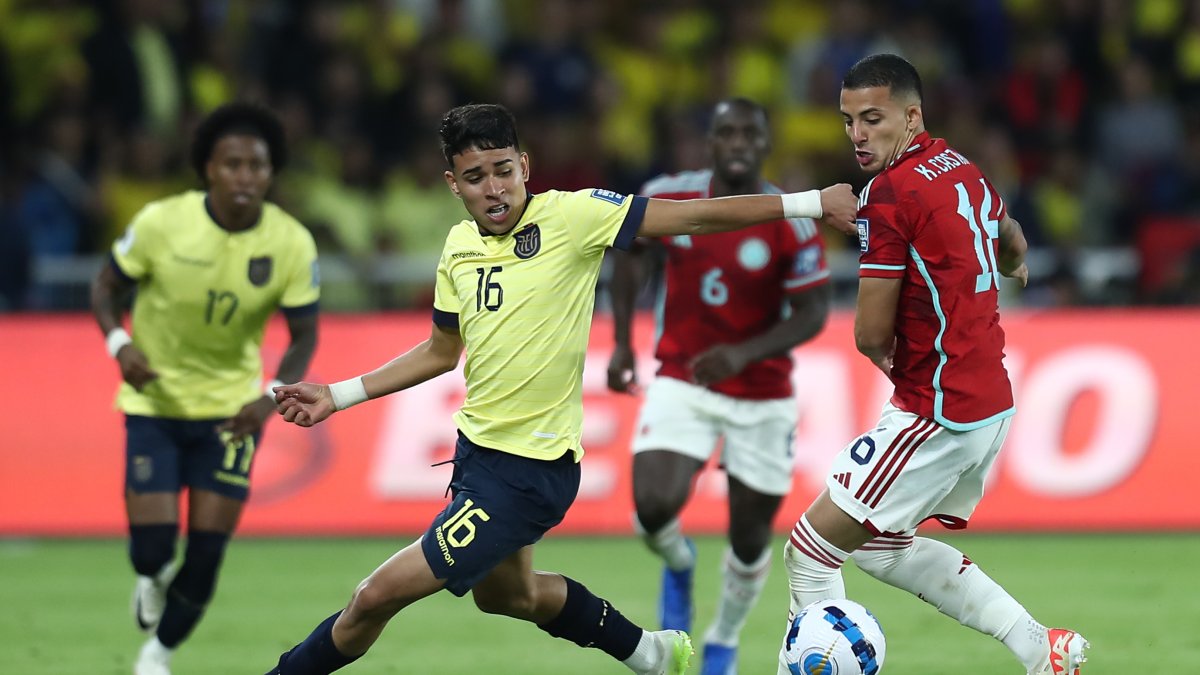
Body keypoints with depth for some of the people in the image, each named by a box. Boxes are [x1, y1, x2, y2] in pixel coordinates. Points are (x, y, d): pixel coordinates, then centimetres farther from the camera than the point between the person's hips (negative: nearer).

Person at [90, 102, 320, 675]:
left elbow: (304, 337, -5)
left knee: (207, 554, -2)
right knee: (152, 550, -10)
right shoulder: (161, 222, -17)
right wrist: (120, 344, -23)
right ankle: (153, 581, 29)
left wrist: (271, 397, -23)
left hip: (232, 408, 1)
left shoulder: (292, 244, -14)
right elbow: (106, 287, -3)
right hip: (154, 400, -1)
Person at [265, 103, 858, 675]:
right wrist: (339, 396, 16)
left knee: (379, 595, -10)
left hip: (531, 470, -8)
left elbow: (696, 217, -16)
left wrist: (807, 203, -21)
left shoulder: (569, 216, -16)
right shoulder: (458, 246, 3)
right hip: (477, 451, 8)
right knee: (507, 595, 30)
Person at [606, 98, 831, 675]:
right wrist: (622, 342, 7)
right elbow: (626, 251, 11)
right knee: (654, 508, -21)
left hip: (762, 396, -1)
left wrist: (743, 353, -28)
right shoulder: (667, 198, -8)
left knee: (749, 538, 5)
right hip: (681, 383, 1)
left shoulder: (793, 226, -15)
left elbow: (812, 314, -12)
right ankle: (678, 564, 16)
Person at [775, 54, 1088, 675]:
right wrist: (1013, 268, 57)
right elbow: (1009, 241, 33)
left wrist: (889, 361, 8)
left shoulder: (889, 191, -17)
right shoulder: (963, 170, 9)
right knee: (884, 547, 23)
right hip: (992, 401, 9)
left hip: (938, 414, -9)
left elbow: (871, 335, -16)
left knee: (809, 552, -5)